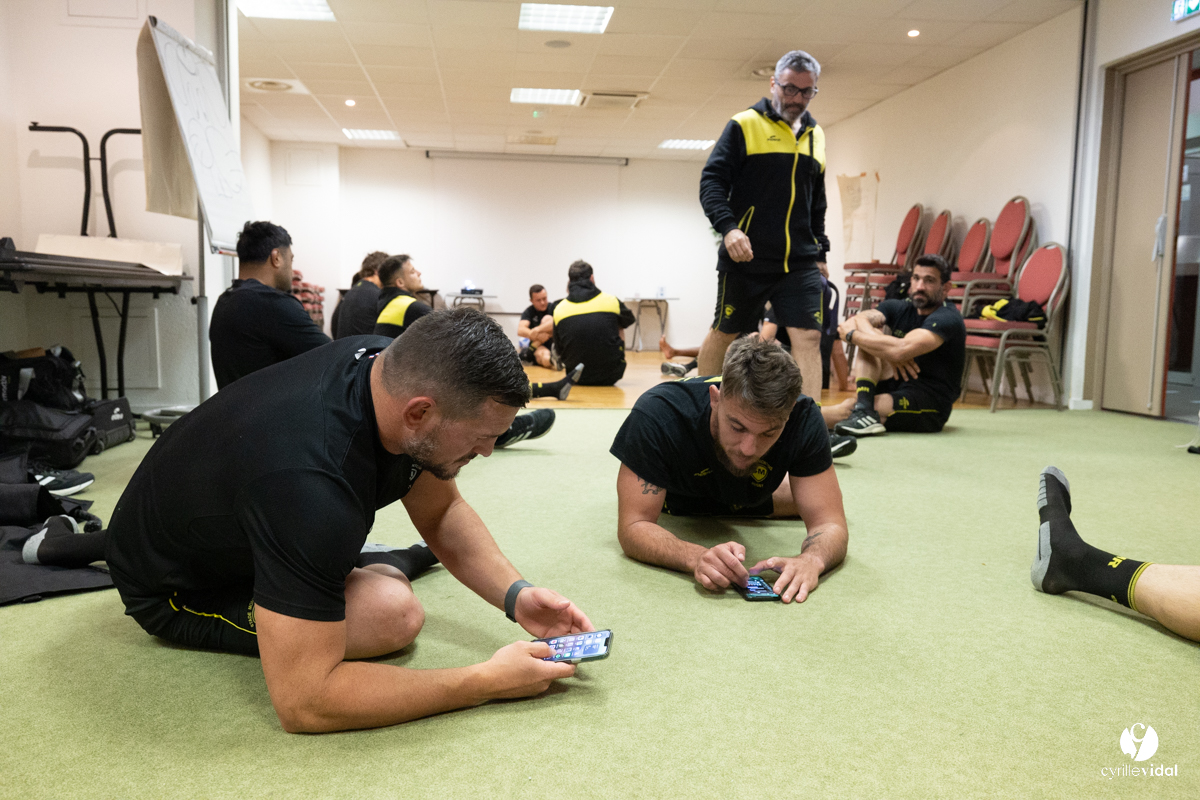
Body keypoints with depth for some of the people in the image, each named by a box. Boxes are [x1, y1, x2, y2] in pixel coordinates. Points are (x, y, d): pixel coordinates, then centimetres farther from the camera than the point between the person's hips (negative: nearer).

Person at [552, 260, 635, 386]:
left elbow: (559, 350, 7)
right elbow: (629, 320, 21)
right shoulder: (611, 301, -3)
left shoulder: (559, 309, -1)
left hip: (578, 379, 2)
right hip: (611, 376, -2)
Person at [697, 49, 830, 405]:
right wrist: (728, 227, -24)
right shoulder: (744, 125, -2)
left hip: (800, 262, 4)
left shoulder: (815, 135, 16)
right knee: (724, 334, 9)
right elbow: (711, 182, -8)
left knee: (809, 338, -8)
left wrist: (820, 250, 18)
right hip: (747, 257, -4)